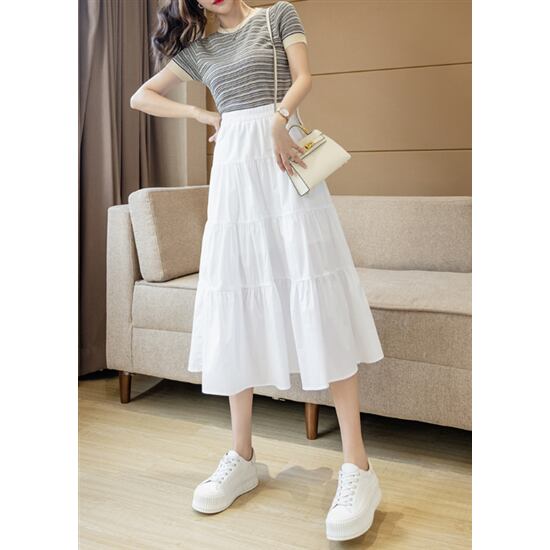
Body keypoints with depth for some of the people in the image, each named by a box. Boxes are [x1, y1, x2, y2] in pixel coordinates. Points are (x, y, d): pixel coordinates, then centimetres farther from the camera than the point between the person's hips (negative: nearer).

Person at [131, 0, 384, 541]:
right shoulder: (197, 47, 21)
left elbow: (303, 78, 2)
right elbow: (142, 97, 24)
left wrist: (278, 119, -18)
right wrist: (202, 114, 9)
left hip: (282, 155, -3)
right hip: (232, 166, 4)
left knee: (316, 299, -13)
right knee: (235, 303, -2)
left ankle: (357, 466, -13)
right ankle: (241, 456, 8)